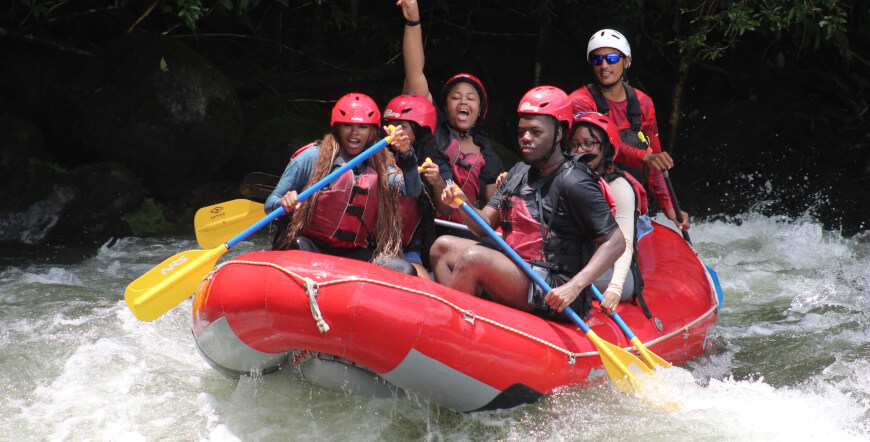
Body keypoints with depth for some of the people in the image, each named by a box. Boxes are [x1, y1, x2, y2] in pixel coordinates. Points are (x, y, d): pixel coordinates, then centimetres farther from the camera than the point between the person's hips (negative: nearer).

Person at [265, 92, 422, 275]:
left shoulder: (379, 167, 9)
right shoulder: (312, 157, 0)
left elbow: (412, 191, -8)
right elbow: (270, 204, 0)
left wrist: (406, 156, -24)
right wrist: (284, 204, -25)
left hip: (355, 252, 3)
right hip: (310, 245, -3)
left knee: (405, 272, -20)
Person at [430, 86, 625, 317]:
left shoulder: (573, 183, -14)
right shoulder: (520, 172, 11)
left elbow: (616, 242, -19)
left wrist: (574, 287, -28)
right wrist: (462, 204, -13)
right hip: (517, 270, 9)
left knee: (473, 258, -25)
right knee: (442, 246, 6)